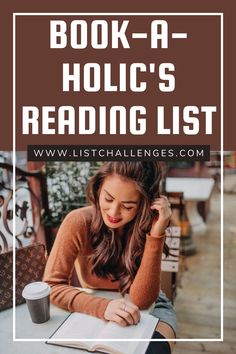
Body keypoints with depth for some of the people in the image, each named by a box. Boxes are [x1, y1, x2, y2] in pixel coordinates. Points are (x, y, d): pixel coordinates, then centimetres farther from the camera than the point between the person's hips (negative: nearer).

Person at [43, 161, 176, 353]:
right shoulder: (79, 222, -25)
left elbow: (141, 301, -27)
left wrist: (156, 236, -38)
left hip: (150, 307, -1)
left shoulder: (147, 227, -22)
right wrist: (103, 307, -38)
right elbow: (52, 285, -24)